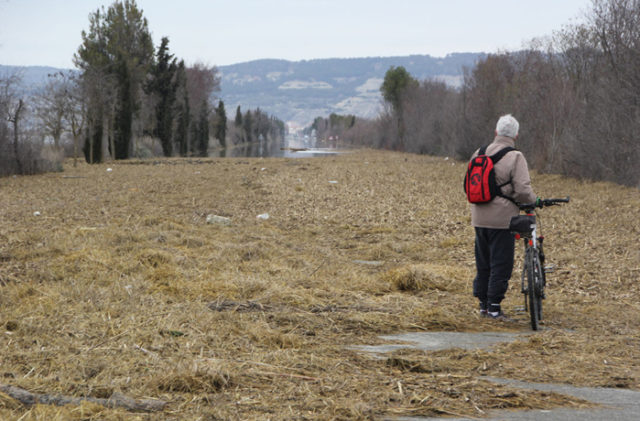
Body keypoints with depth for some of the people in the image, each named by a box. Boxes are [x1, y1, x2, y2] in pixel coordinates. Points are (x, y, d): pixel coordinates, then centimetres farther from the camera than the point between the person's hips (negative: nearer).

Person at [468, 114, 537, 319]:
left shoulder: (478, 154, 7)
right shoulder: (515, 157, -12)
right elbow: (523, 190, -17)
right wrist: (533, 200, 2)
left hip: (479, 218, 6)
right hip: (502, 219, -6)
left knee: (483, 262, 16)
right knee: (500, 263, 2)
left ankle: (483, 302, 22)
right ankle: (494, 306, 2)